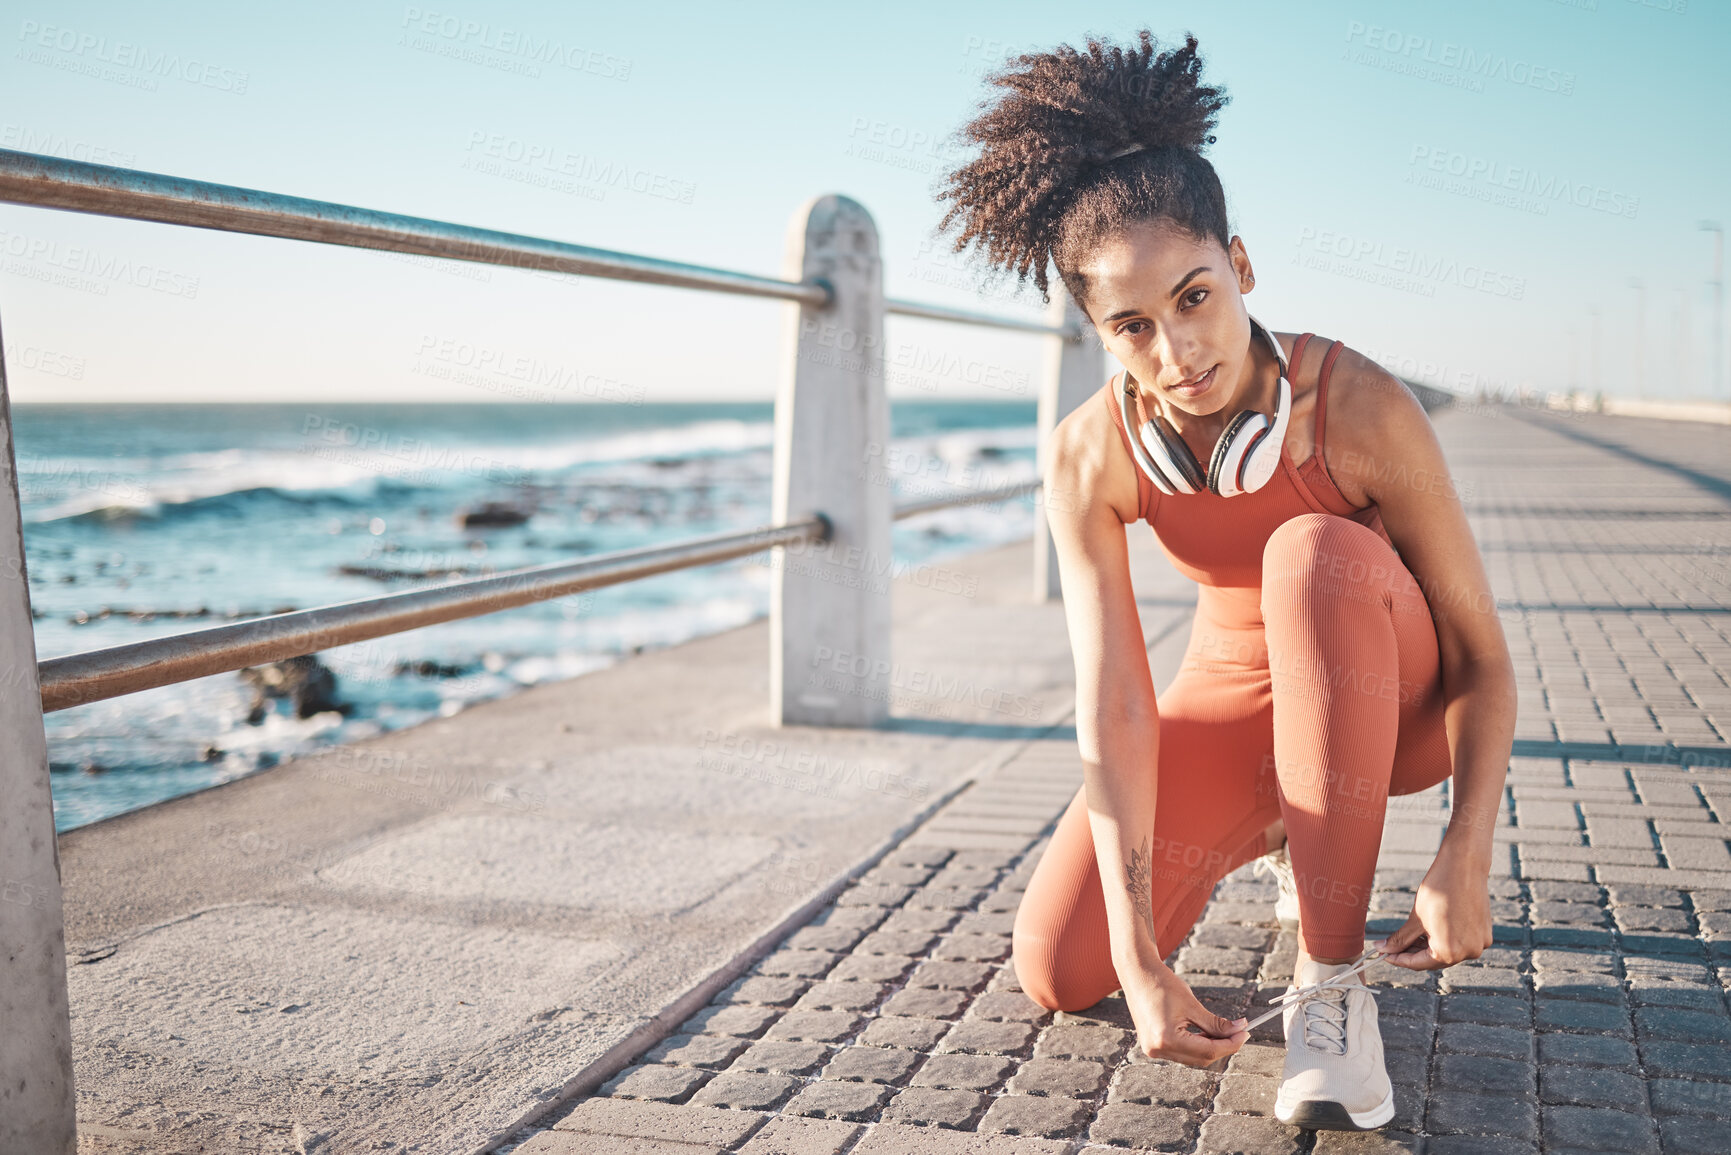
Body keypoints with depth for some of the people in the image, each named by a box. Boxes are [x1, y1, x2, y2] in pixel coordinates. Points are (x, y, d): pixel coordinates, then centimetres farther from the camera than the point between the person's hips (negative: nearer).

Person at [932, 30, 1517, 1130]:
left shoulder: (1362, 409, -28)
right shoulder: (1091, 458, -21)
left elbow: (1483, 657, -22)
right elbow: (1113, 706, -27)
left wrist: (1466, 857, -37)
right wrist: (1141, 956, -35)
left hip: (1395, 698, -2)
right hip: (1234, 698, 3)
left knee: (1315, 552, -38)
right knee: (1059, 969, -13)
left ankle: (1333, 981, -28)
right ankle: (1279, 828, 17)